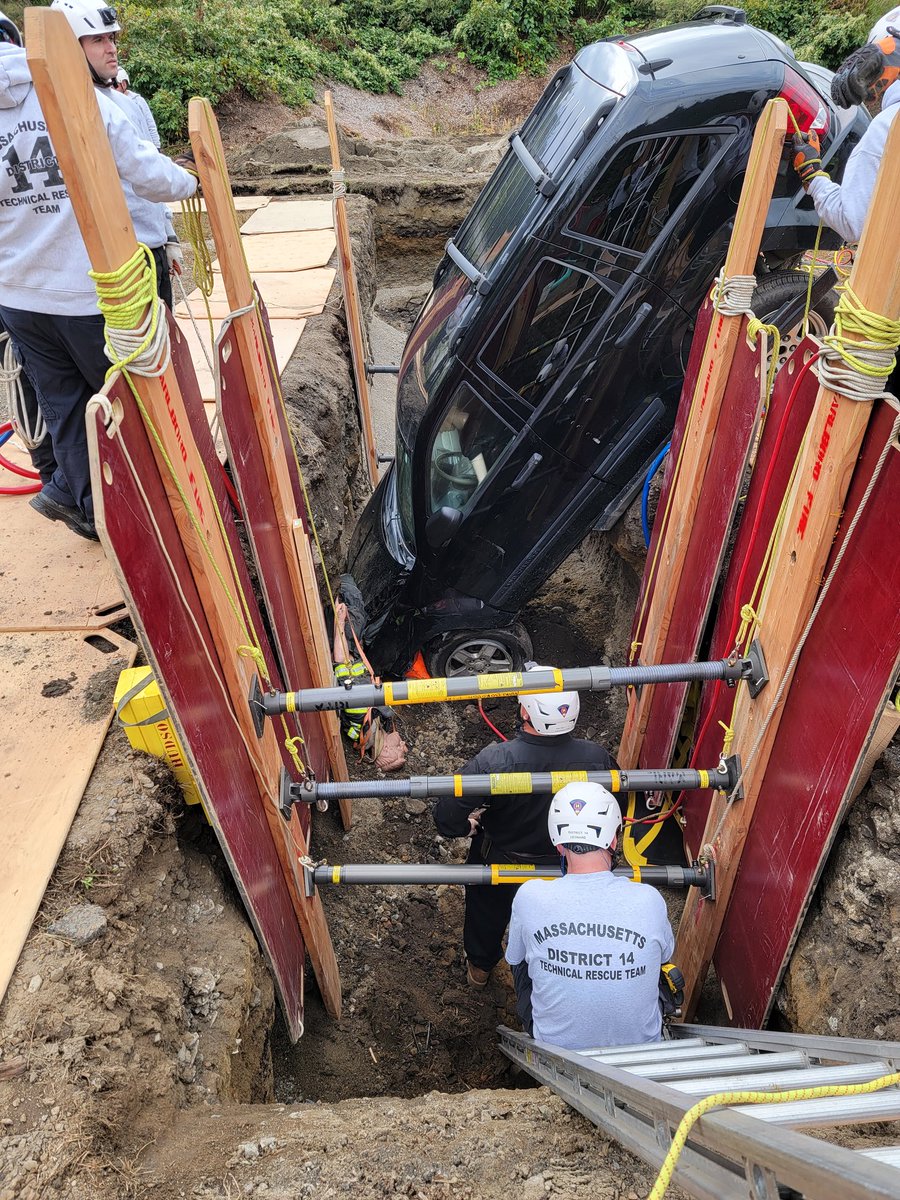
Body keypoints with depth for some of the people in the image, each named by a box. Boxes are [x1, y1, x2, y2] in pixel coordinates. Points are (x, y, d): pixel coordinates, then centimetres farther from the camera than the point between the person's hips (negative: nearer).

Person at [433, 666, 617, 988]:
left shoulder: (494, 761, -40)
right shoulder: (596, 759, -31)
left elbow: (447, 819, -35)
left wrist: (473, 826, -12)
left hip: (498, 864, -2)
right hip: (561, 866, 3)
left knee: (487, 915, 31)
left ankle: (480, 967, 59)